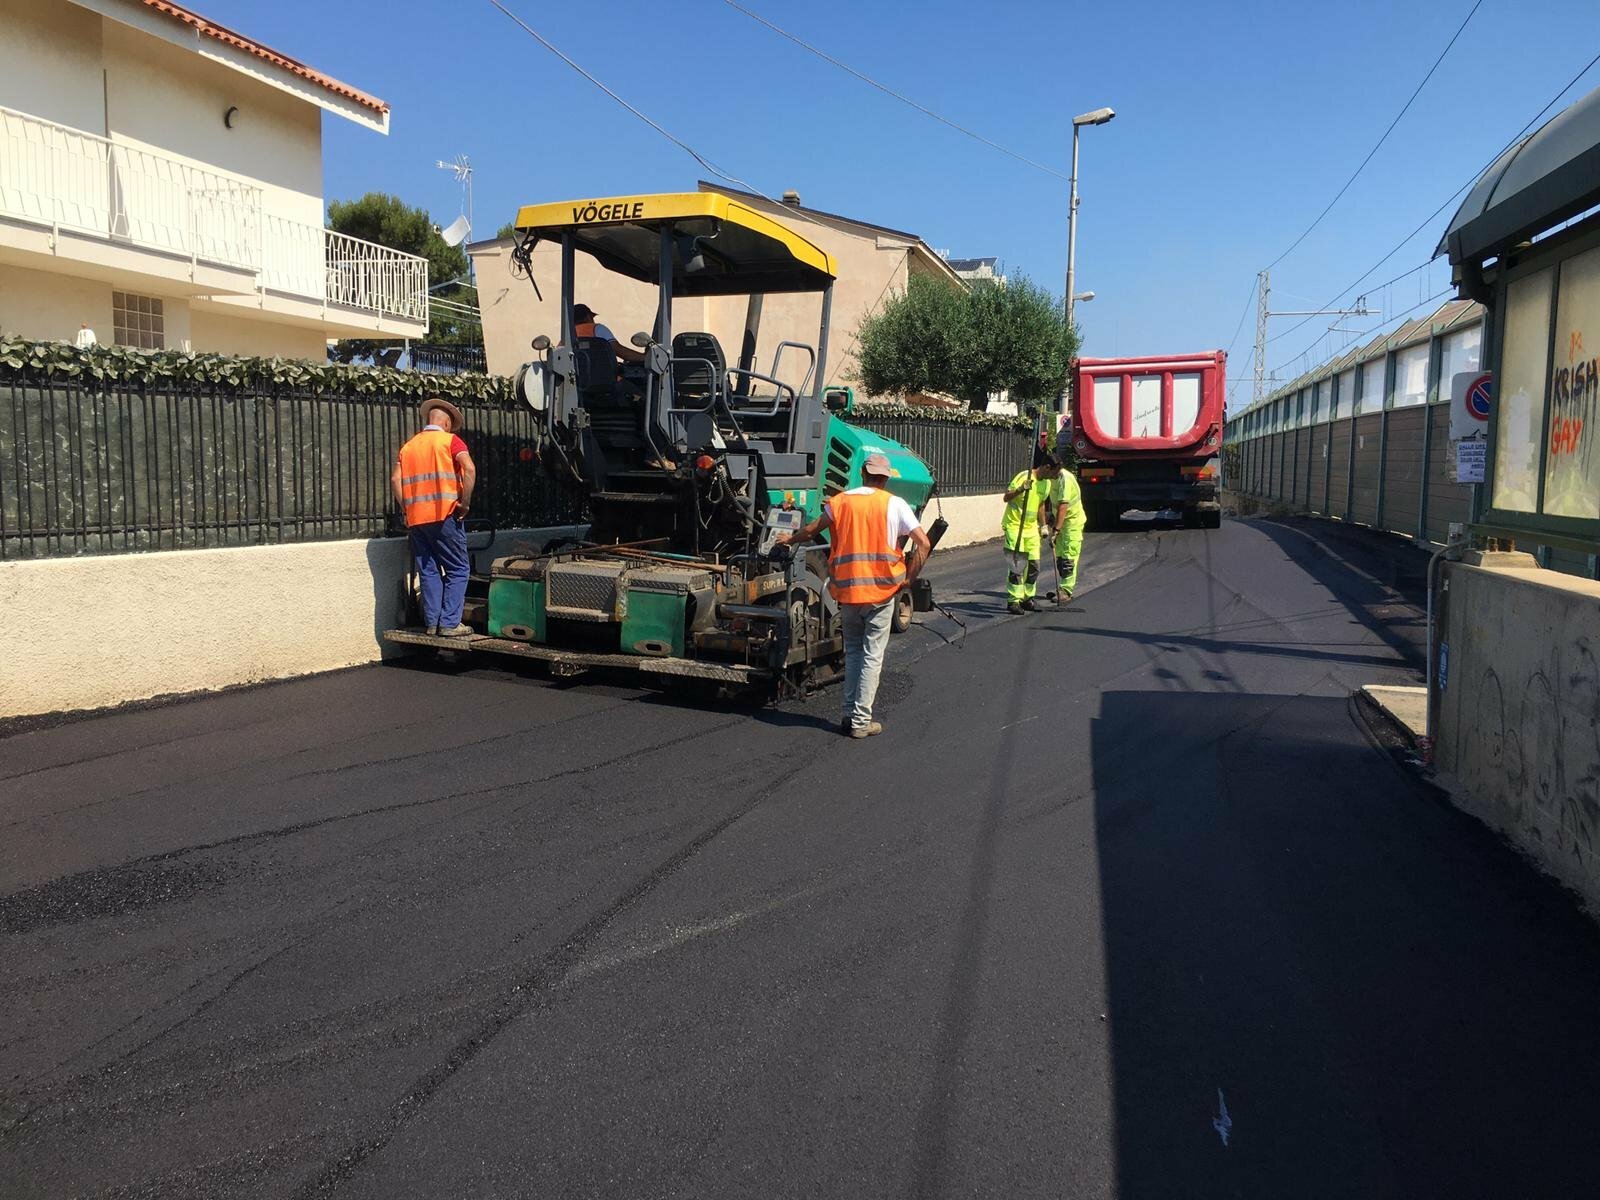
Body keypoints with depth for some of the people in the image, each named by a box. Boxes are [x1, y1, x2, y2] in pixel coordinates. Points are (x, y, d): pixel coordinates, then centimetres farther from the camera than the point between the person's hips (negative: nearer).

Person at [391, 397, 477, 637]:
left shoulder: (408, 446, 16)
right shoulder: (450, 440, 2)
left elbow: (395, 479, 5)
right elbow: (469, 469, -14)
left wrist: (408, 508, 10)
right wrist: (465, 503, -9)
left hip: (415, 519, 5)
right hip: (444, 516, -5)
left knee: (428, 571, 11)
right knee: (458, 569, 2)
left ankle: (432, 623, 11)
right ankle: (450, 623, -3)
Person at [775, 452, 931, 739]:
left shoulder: (840, 501, 6)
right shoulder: (894, 504, -1)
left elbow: (812, 531, 20)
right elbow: (923, 544, -7)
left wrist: (789, 538, 39)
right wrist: (908, 579, 1)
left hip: (846, 589, 3)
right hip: (881, 590, -3)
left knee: (852, 652, 17)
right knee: (872, 656, 4)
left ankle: (849, 715, 17)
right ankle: (861, 721, 5)